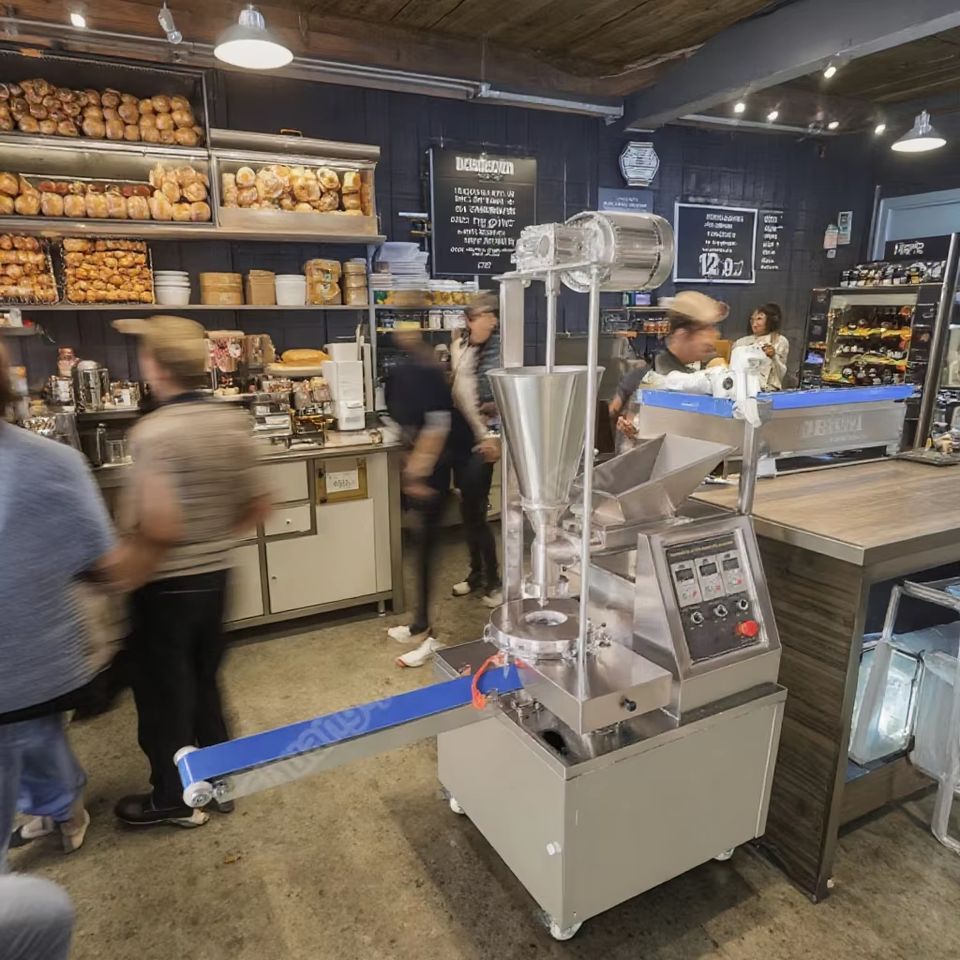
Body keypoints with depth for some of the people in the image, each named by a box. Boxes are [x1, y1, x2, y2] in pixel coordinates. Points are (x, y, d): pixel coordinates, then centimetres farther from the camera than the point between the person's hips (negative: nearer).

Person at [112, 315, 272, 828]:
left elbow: (161, 528, -28)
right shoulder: (233, 422, -2)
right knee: (204, 681, 23)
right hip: (215, 576, 6)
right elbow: (259, 507, 3)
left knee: (162, 691, 14)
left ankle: (174, 798, 33)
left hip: (166, 585, -6)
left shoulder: (154, 430, -22)